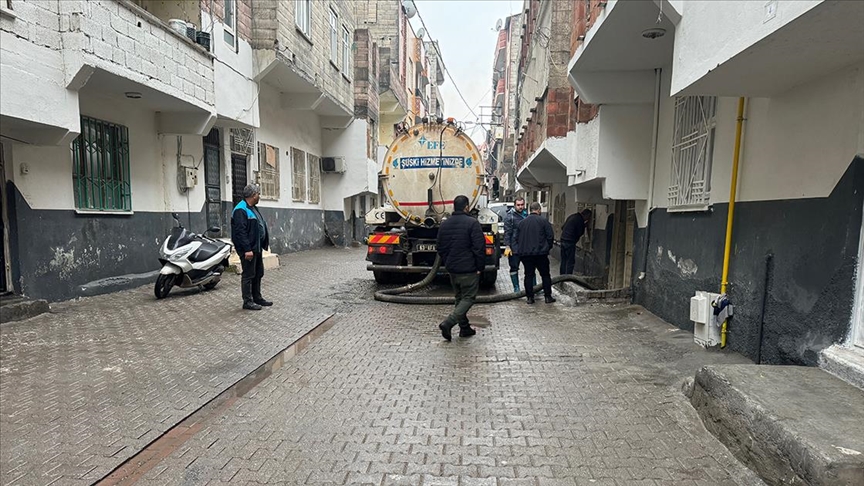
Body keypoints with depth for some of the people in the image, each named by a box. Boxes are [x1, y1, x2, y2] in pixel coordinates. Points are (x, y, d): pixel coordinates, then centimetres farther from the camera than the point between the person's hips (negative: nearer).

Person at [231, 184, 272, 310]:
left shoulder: (253, 208, 16)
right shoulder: (241, 210, -16)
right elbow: (240, 232, -22)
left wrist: (264, 243, 17)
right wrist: (247, 249, -25)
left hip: (257, 248, 10)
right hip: (248, 249, -10)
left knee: (258, 274, 16)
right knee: (249, 275, -2)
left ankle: (257, 298, 26)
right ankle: (247, 301, 7)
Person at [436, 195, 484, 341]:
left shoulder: (444, 224, 7)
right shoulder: (472, 223, -13)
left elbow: (440, 248, 13)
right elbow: (479, 247, -16)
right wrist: (480, 267, -8)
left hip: (452, 268, 7)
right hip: (468, 269, -6)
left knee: (460, 298, 18)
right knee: (468, 298, 1)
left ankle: (465, 328, 22)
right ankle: (447, 323, -14)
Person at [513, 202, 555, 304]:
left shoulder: (521, 222, 7)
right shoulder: (543, 221, -5)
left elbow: (515, 237, 9)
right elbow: (550, 236, -5)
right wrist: (548, 247, 11)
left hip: (525, 254, 3)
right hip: (541, 253, -3)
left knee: (528, 275, 8)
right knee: (545, 275, 9)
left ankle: (530, 297, 8)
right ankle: (548, 297, 11)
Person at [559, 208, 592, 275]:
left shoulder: (572, 216, 15)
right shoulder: (580, 220, -11)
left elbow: (562, 227, 19)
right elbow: (579, 233, -8)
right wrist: (584, 226, 5)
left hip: (563, 240, 9)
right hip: (570, 242, -9)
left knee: (563, 261, 13)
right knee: (570, 262, -3)